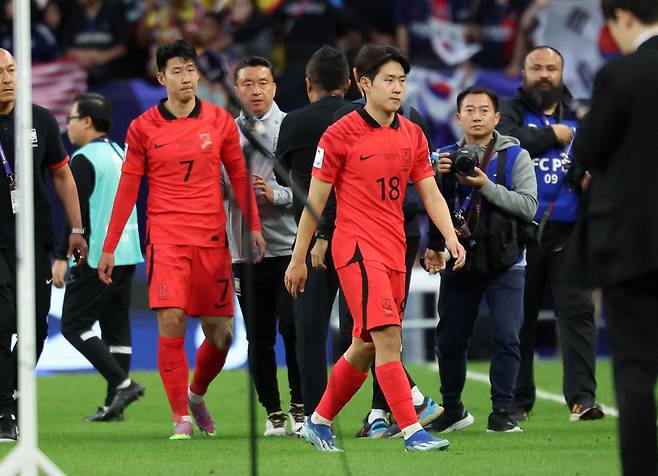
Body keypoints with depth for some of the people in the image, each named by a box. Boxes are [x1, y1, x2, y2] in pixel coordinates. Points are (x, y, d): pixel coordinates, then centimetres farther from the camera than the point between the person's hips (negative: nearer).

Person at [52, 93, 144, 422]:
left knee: (74, 325, -3)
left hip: (96, 256, -8)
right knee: (116, 327, 9)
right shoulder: (121, 155, 15)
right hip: (127, 255, 8)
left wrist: (62, 257, -14)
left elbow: (76, 213, -16)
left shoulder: (84, 160, -11)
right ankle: (113, 405, 7)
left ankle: (121, 382, -15)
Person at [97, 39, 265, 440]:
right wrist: (109, 248, 4)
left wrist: (254, 226, 0)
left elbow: (239, 177, 11)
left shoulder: (220, 121, 5)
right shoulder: (143, 128, 2)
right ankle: (181, 417, -7)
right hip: (165, 238, -2)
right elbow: (128, 189, 5)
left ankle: (197, 394, 32)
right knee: (171, 323, -16)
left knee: (221, 333, 3)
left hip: (212, 238, 2)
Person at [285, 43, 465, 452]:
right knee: (387, 337, -16)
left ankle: (319, 422, 26)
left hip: (394, 250, 7)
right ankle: (413, 431, -19)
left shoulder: (412, 135, 10)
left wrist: (450, 236, -8)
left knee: (367, 345, 11)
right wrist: (298, 259, -1)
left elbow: (430, 192, 11)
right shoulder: (341, 134, -6)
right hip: (357, 247, -7)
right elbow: (315, 200, -2)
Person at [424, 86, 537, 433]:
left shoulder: (515, 156, 0)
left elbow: (528, 206, -12)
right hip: (459, 263, 3)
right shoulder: (447, 157, 9)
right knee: (449, 340, 7)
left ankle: (502, 413, -3)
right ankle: (452, 410, 23)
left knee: (506, 338, -10)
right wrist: (437, 177, -14)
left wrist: (486, 186, -20)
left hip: (504, 264, -3)